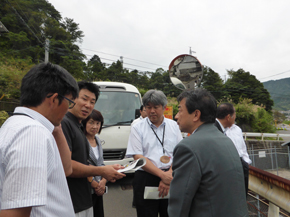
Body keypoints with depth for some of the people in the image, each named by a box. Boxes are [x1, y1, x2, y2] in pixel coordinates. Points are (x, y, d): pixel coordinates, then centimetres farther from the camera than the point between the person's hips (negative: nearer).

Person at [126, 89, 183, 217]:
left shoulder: (173, 126, 6)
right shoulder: (137, 128, -1)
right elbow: (138, 157, -8)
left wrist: (169, 175, -12)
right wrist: (163, 175, -15)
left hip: (170, 178, 2)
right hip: (145, 179, -2)